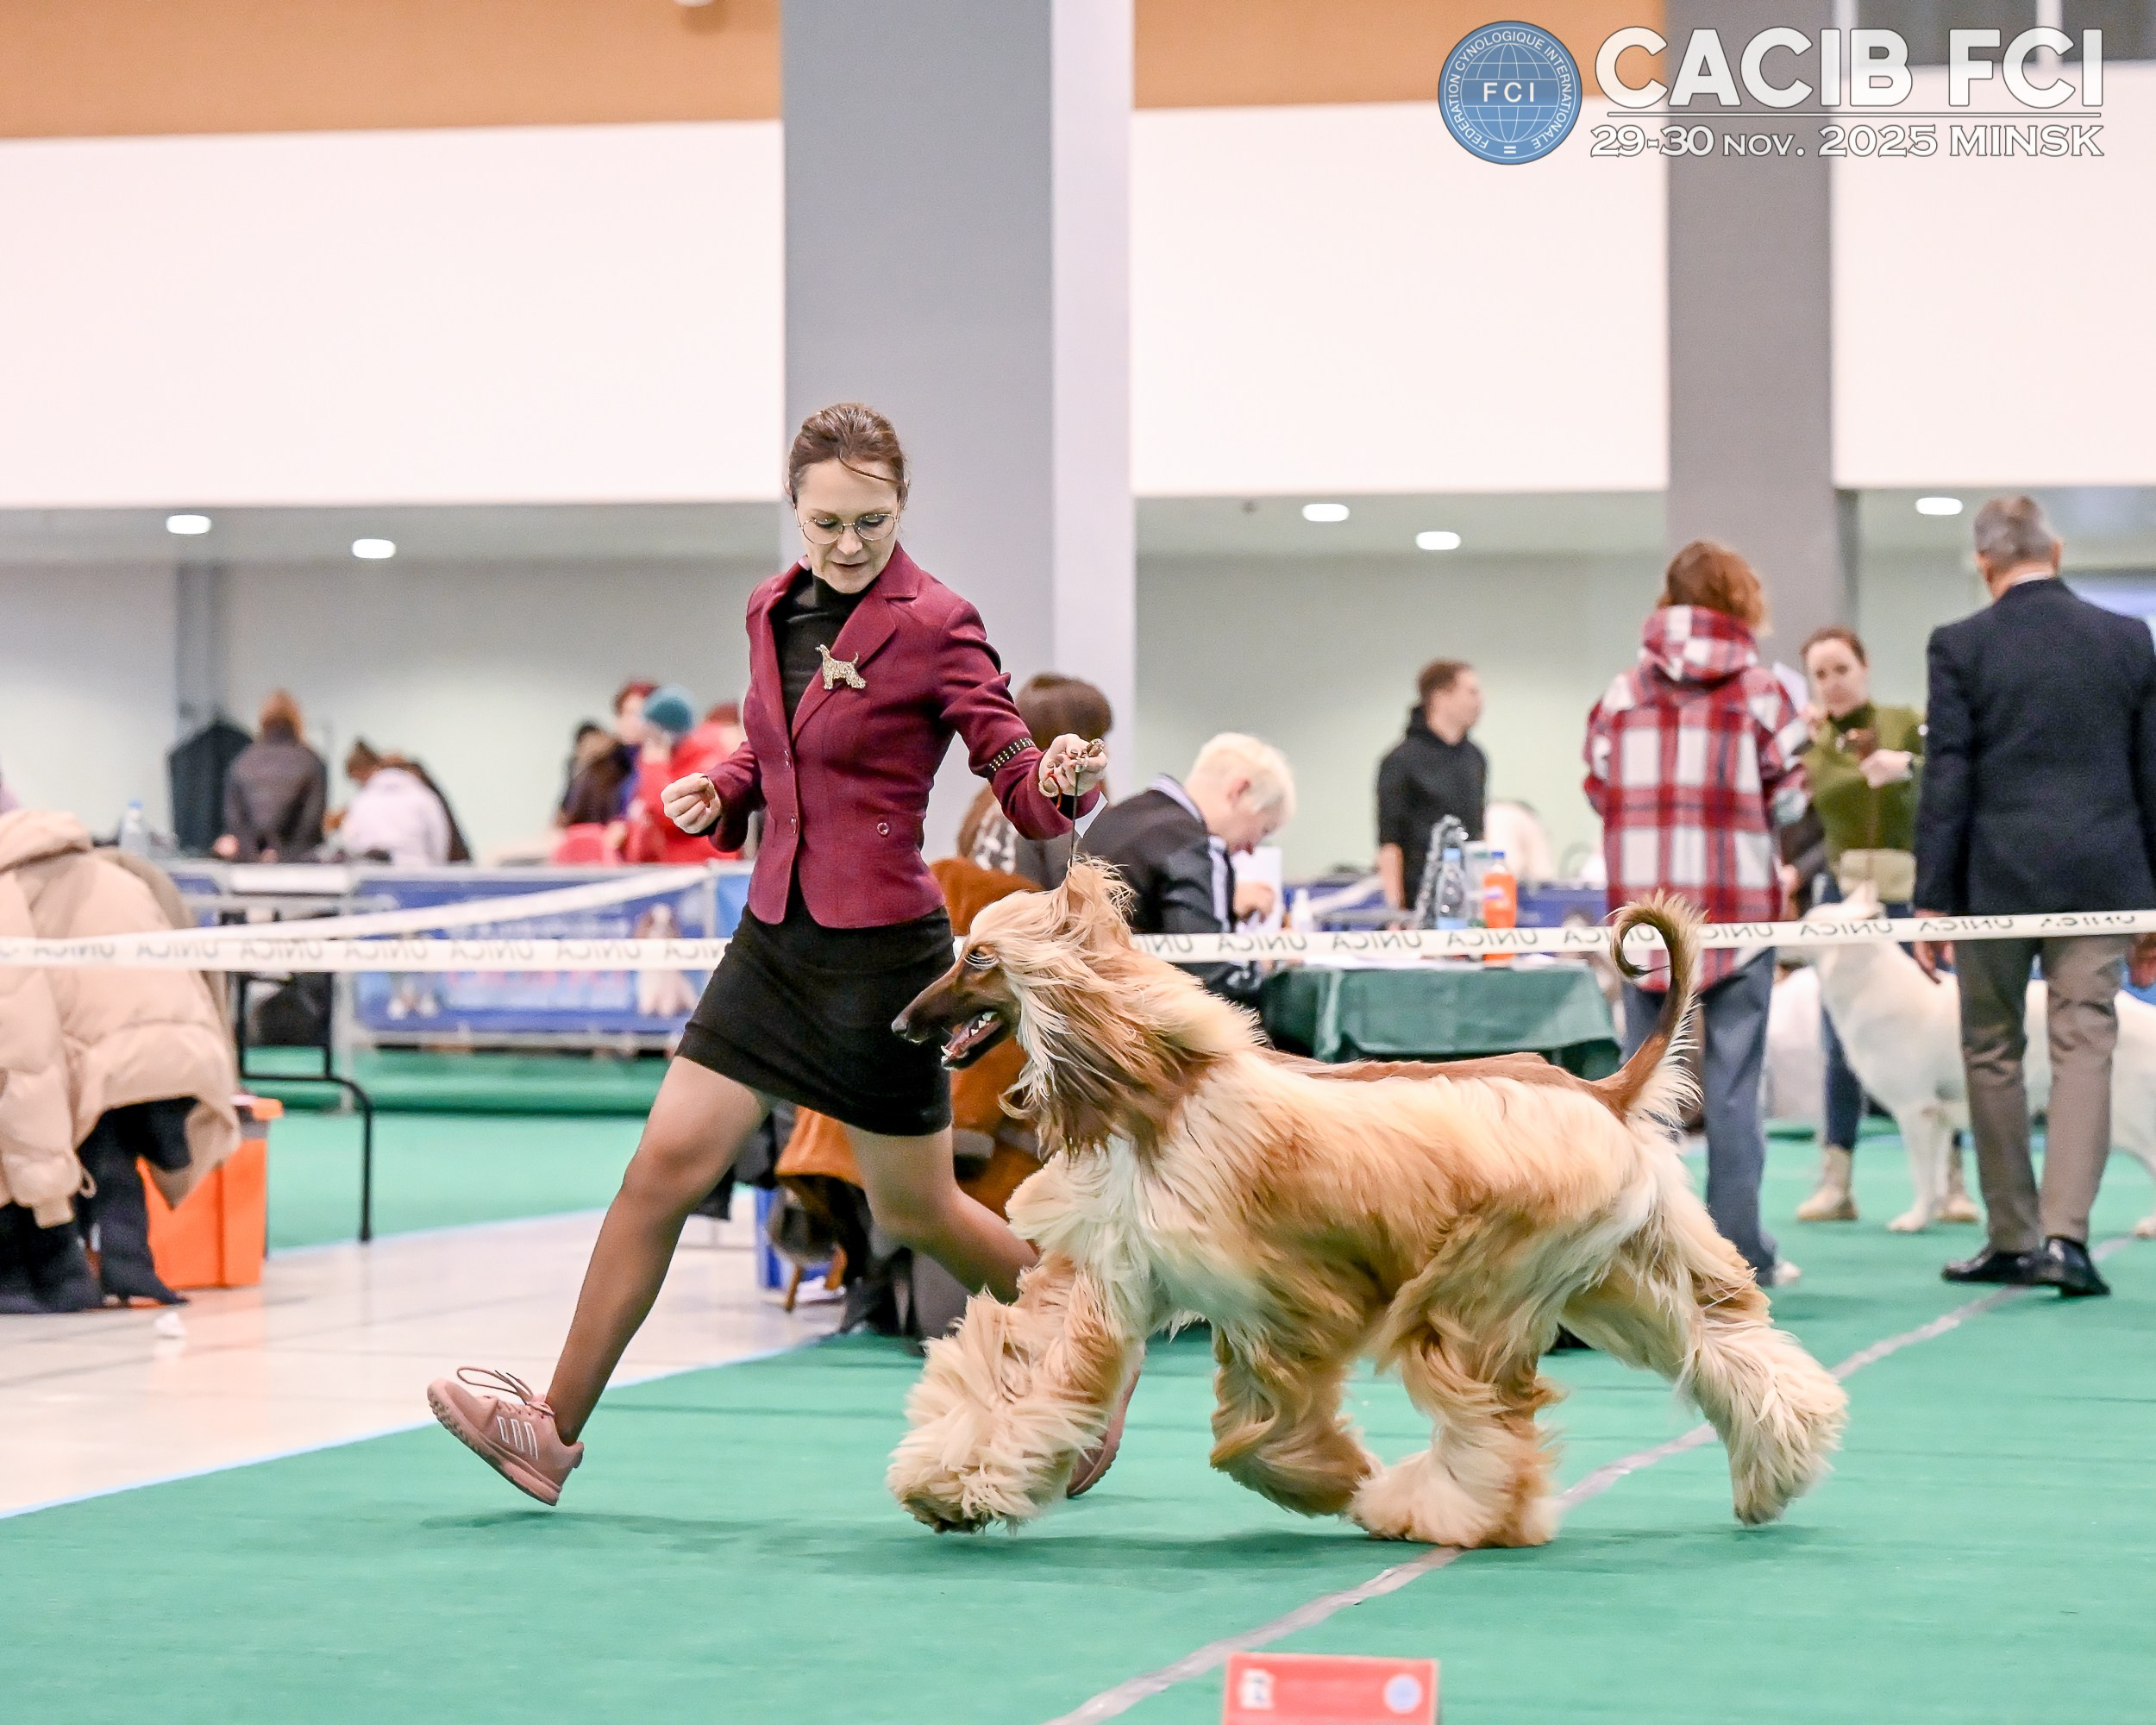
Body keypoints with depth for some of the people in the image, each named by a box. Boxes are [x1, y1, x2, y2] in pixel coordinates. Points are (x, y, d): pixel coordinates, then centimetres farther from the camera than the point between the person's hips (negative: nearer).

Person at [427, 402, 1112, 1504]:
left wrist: (1064, 783, -34)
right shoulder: (774, 609, 8)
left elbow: (1023, 786, -12)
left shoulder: (935, 626, -11)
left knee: (915, 1211, 6)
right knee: (666, 1164, -1)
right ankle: (556, 1427, 3)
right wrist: (721, 793, 5)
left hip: (880, 951, -6)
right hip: (776, 933, 6)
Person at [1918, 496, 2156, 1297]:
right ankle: (2064, 1233, -13)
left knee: (1992, 1053, 11)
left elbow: (1946, 778, -6)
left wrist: (1931, 898, -2)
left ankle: (2011, 1239, 15)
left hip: (1996, 873, -1)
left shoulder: (1959, 647, -5)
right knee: (2084, 1047, 0)